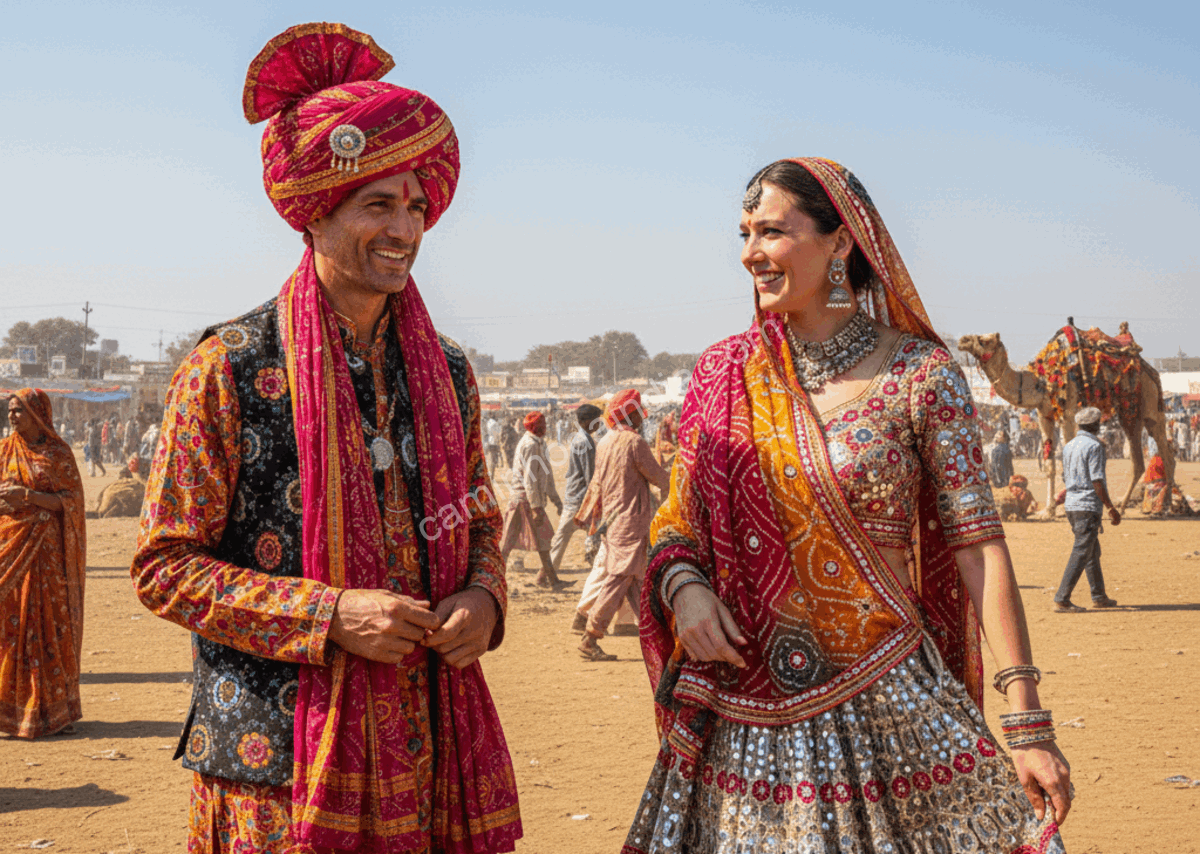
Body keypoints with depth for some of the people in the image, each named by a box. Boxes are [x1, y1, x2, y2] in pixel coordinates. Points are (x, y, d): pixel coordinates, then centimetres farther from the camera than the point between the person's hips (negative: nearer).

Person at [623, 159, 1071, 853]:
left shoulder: (919, 374, -5)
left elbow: (978, 544, -9)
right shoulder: (722, 375, 5)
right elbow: (677, 527, 12)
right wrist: (682, 586, -12)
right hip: (747, 719, 3)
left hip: (889, 714, -2)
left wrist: (1028, 722, -13)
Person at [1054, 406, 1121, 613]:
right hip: (1088, 506, -8)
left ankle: (1099, 596, 26)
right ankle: (1061, 600, -10)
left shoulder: (1068, 447, 12)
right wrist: (1112, 508, -10)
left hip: (1071, 505, 8)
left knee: (1093, 551, 19)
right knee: (1080, 554, -7)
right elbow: (1097, 482, -15)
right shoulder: (1094, 446, -12)